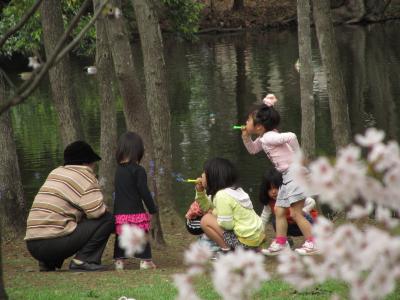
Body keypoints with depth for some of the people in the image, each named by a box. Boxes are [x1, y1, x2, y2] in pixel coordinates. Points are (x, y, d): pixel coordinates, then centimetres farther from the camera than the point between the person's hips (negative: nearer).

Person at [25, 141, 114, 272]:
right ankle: (82, 260, -9)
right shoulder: (85, 176, -1)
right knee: (107, 220, 0)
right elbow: (97, 211, -11)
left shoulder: (56, 173, 22)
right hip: (54, 241, -8)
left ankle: (47, 263, 18)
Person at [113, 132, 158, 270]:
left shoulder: (118, 170, 9)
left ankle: (119, 260, 7)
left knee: (120, 237, 10)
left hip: (119, 212, 5)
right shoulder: (138, 170, -9)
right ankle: (145, 260, 2)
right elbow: (144, 192, -11)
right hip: (136, 211, -5)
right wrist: (152, 209, 0)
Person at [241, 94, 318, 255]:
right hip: (287, 177, 10)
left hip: (295, 174, -10)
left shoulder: (269, 137, -19)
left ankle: (312, 244, -1)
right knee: (279, 210, 13)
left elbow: (291, 136, -30)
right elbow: (252, 150, 29)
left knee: (296, 213, -6)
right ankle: (280, 243, 17)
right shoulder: (263, 139, 12)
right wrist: (246, 137, 10)